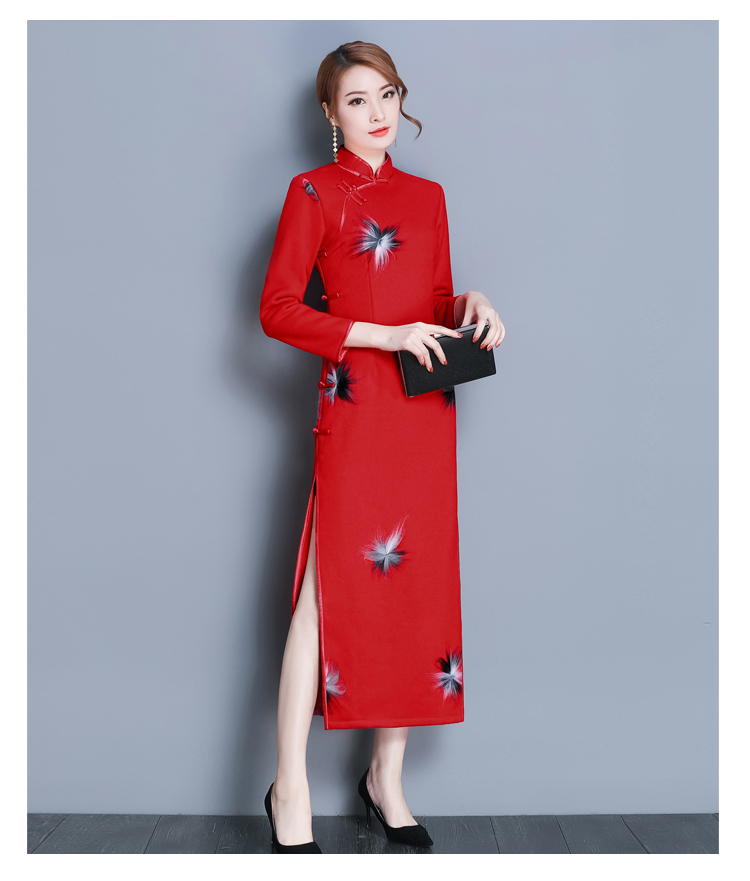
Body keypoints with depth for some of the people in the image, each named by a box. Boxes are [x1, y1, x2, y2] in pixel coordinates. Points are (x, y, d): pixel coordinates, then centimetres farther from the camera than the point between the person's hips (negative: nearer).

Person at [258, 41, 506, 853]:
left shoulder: (427, 195, 19)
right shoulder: (314, 192, 2)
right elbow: (277, 308, -6)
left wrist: (469, 307, 0)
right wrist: (385, 336, -13)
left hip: (427, 411, 6)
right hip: (356, 404, -5)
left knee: (416, 581, 6)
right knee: (334, 584, -7)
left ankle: (386, 778, 19)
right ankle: (290, 789, 4)